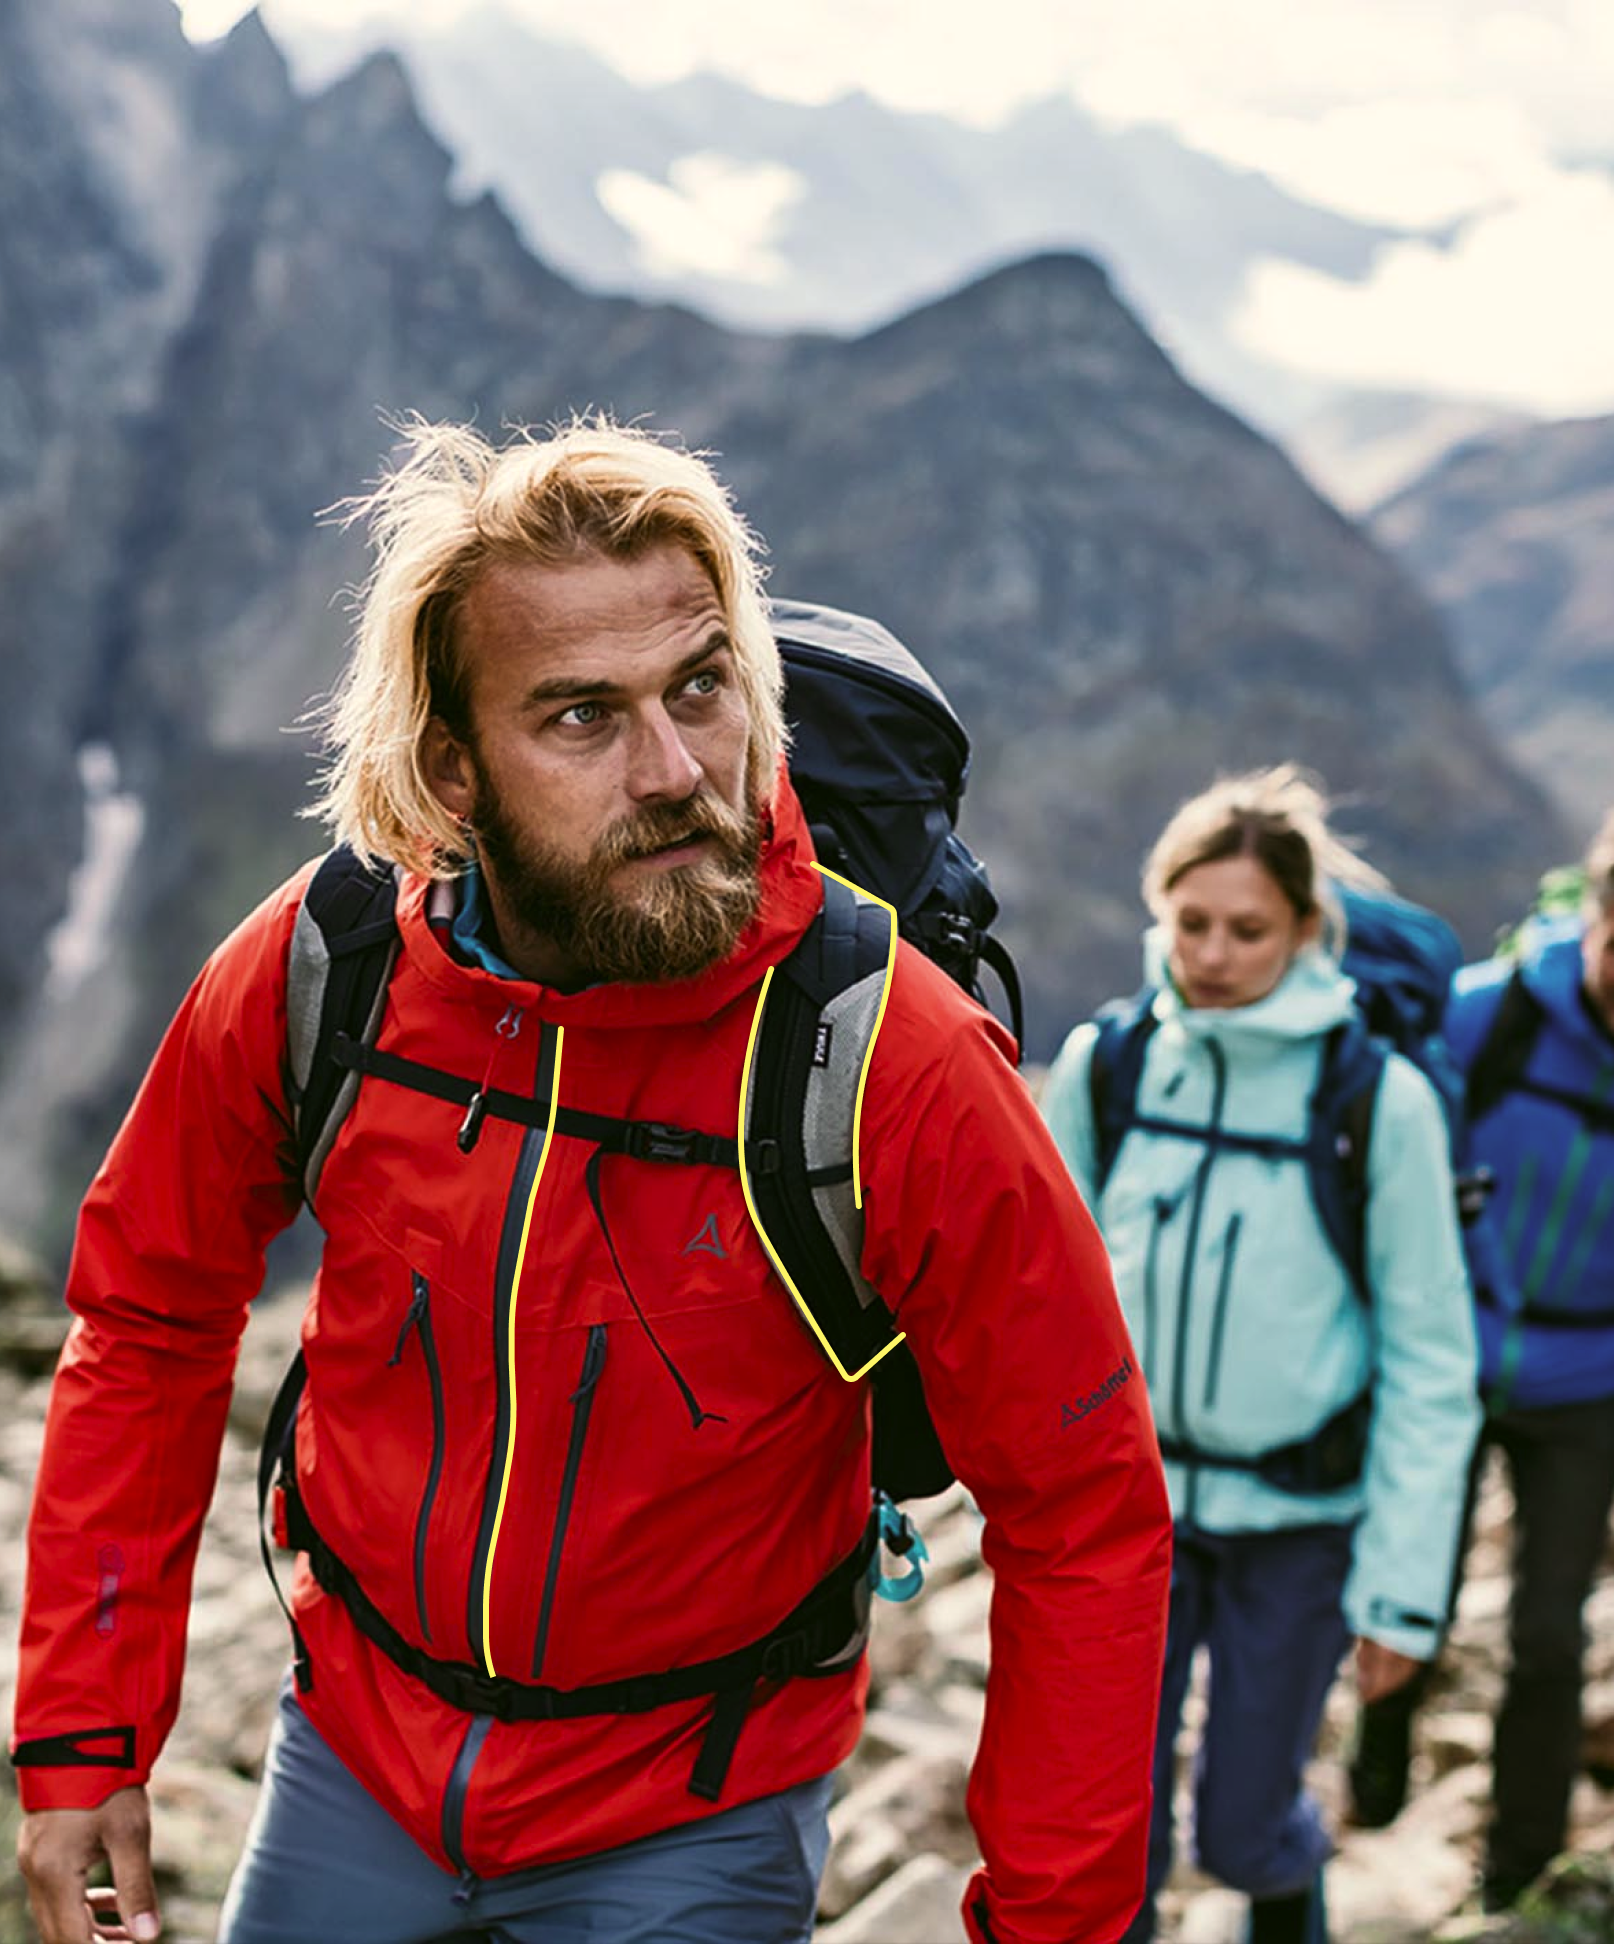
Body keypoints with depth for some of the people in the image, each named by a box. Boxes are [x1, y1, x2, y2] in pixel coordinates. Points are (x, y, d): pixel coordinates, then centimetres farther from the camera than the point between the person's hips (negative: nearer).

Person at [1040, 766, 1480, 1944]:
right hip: (1131, 1496, 2)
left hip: (1299, 1518, -2)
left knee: (1243, 1822, 11)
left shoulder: (1378, 1099, -13)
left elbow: (1431, 1359, -9)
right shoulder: (1103, 1066, -6)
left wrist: (1405, 1583, -9)